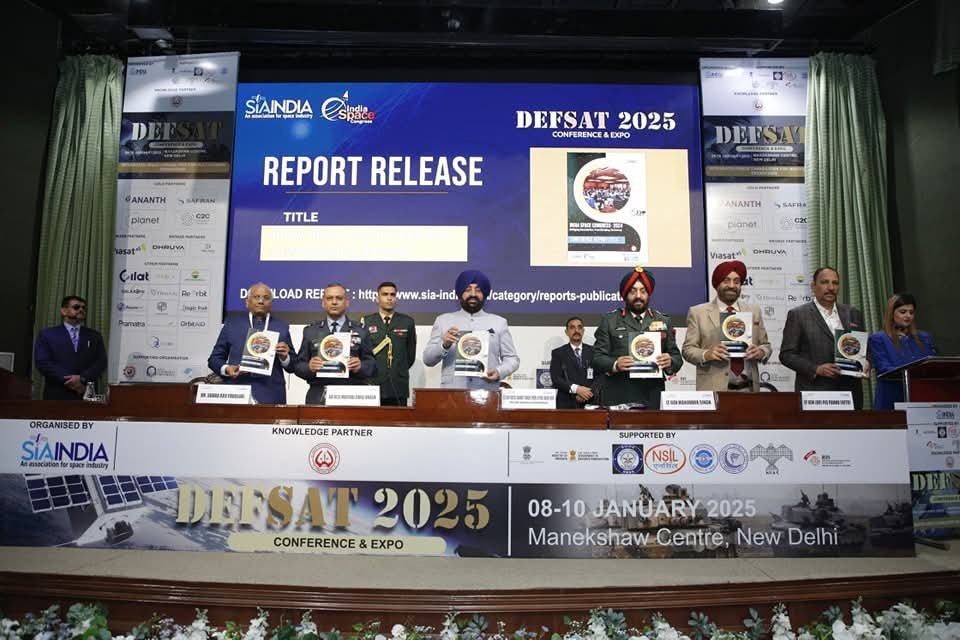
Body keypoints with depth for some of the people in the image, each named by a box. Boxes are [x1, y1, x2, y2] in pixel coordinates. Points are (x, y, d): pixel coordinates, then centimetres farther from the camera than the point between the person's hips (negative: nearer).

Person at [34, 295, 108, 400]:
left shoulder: (95, 336, 15)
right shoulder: (47, 334, 9)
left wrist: (82, 378, -12)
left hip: (86, 395, 2)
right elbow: (42, 362, -3)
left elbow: (101, 362, 5)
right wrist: (68, 381, -12)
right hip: (57, 395, -1)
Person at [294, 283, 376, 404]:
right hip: (318, 398, 1)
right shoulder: (310, 331, 10)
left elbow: (372, 366, 2)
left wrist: (360, 367, -17)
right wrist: (309, 367, -14)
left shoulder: (361, 331, 6)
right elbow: (298, 365, 6)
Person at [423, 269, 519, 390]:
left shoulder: (499, 322, 12)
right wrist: (444, 345, -12)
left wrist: (499, 372, -10)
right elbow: (428, 359, 6)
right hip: (452, 392, 0)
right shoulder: (443, 320, 11)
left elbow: (512, 358, 10)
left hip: (487, 392, 0)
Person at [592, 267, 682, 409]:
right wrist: (615, 365, -19)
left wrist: (670, 362, -9)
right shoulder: (609, 320, 7)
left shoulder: (663, 321, 15)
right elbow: (597, 358, 0)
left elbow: (676, 357, 13)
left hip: (653, 398, 2)